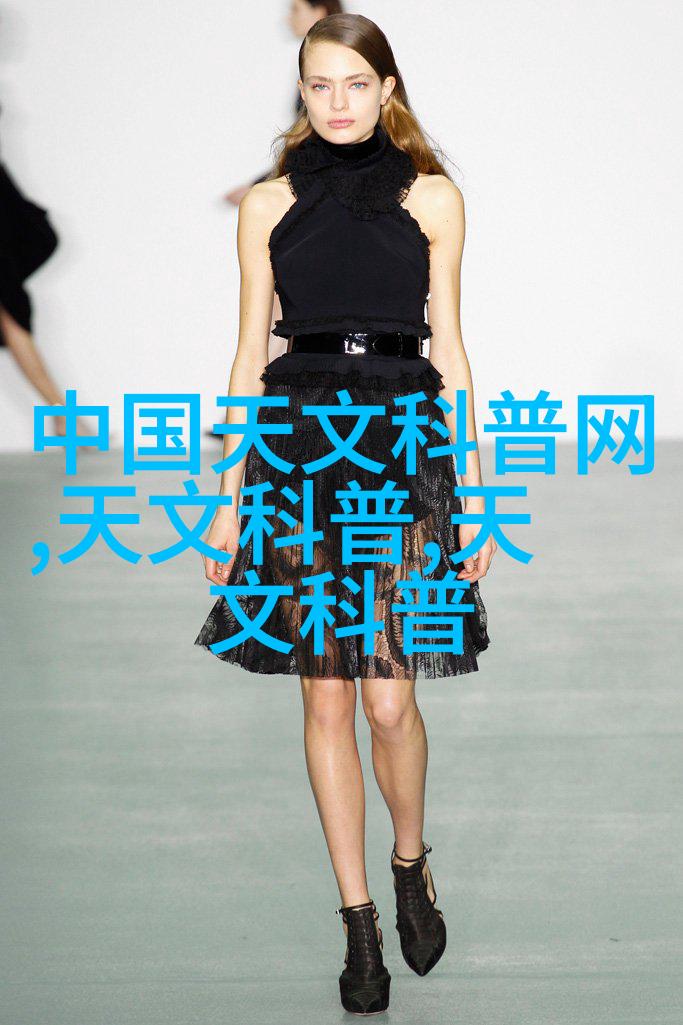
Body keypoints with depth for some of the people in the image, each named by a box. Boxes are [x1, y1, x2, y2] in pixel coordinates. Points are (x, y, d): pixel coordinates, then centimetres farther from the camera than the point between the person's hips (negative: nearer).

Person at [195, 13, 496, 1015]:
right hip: (300, 450, 1)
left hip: (407, 443, -1)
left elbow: (448, 346, 7)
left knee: (389, 700, -6)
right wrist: (229, 497, 5)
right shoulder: (267, 205, 8)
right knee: (325, 699, 3)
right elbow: (249, 355, 9)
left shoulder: (432, 198, 6)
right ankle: (360, 921, 15)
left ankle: (411, 864, 23)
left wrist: (475, 490, 3)